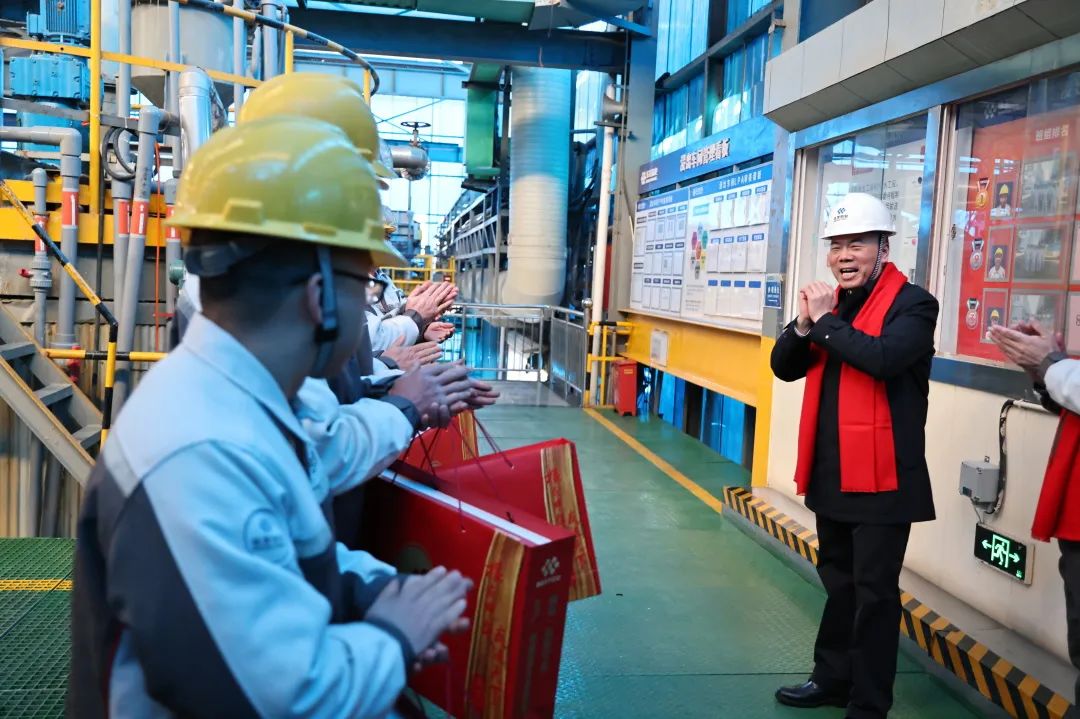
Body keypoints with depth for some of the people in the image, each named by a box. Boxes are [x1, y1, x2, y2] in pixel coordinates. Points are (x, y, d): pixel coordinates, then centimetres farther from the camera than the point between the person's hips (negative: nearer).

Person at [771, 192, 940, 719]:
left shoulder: (912, 303, -11)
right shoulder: (830, 303, 11)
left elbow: (883, 357, -30)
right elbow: (785, 368, 8)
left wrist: (825, 321, -19)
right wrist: (805, 324, -10)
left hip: (881, 477, -7)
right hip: (832, 472, 7)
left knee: (874, 591, 2)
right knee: (837, 581, 20)